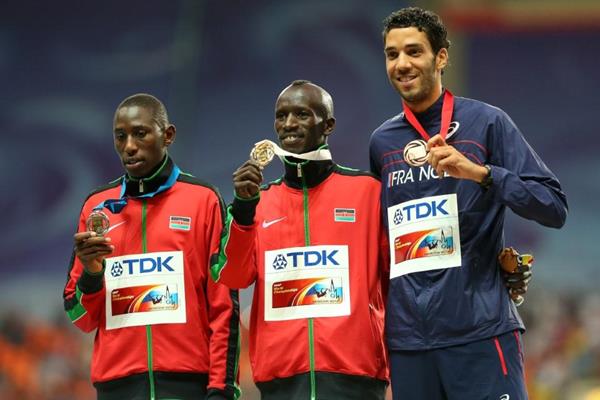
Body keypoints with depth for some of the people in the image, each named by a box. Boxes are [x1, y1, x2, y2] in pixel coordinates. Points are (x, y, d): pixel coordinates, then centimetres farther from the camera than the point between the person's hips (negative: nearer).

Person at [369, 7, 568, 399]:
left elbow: (554, 207, -5)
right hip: (408, 338, 4)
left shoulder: (486, 122, 2)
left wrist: (478, 172, -17)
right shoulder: (382, 142, 14)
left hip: (480, 329, -4)